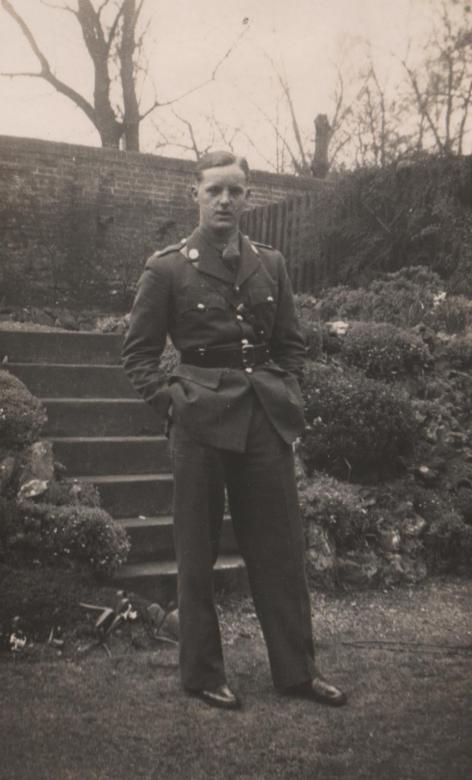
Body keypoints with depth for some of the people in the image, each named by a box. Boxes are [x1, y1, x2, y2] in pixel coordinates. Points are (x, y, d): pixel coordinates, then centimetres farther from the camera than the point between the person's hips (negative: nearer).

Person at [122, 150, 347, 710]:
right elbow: (138, 352, 2)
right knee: (196, 554, 6)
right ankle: (202, 674, 22)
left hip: (266, 421, 4)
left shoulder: (271, 264, 10)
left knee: (281, 548, 9)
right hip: (201, 423, -3)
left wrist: (287, 396, 5)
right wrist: (171, 401, -8)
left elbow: (291, 343, 17)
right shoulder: (167, 269, -2)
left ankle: (296, 669, 23)